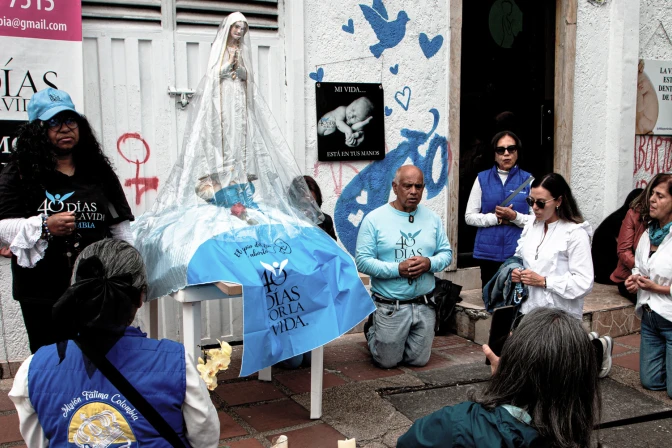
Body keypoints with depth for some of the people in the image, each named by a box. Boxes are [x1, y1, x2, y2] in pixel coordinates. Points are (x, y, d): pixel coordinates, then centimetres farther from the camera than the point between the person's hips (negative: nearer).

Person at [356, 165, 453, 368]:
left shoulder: (432, 218, 4)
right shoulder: (374, 219, -8)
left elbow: (446, 253, 7)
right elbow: (362, 261, -13)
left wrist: (429, 263, -16)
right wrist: (398, 269, -22)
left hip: (424, 305, 4)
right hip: (390, 306, -4)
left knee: (418, 360, 12)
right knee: (387, 362, 6)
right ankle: (372, 332, 37)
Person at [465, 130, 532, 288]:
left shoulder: (527, 180, 4)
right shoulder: (482, 179, 6)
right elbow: (469, 216, 4)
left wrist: (514, 216, -16)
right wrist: (495, 218, -9)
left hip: (518, 252, -1)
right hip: (488, 252, 1)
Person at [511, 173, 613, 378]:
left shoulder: (576, 233, -14)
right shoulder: (530, 227, 4)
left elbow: (584, 282, -19)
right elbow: (518, 258, 19)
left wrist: (543, 281, -22)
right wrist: (516, 273, -3)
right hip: (530, 310, 6)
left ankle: (598, 348, 30)